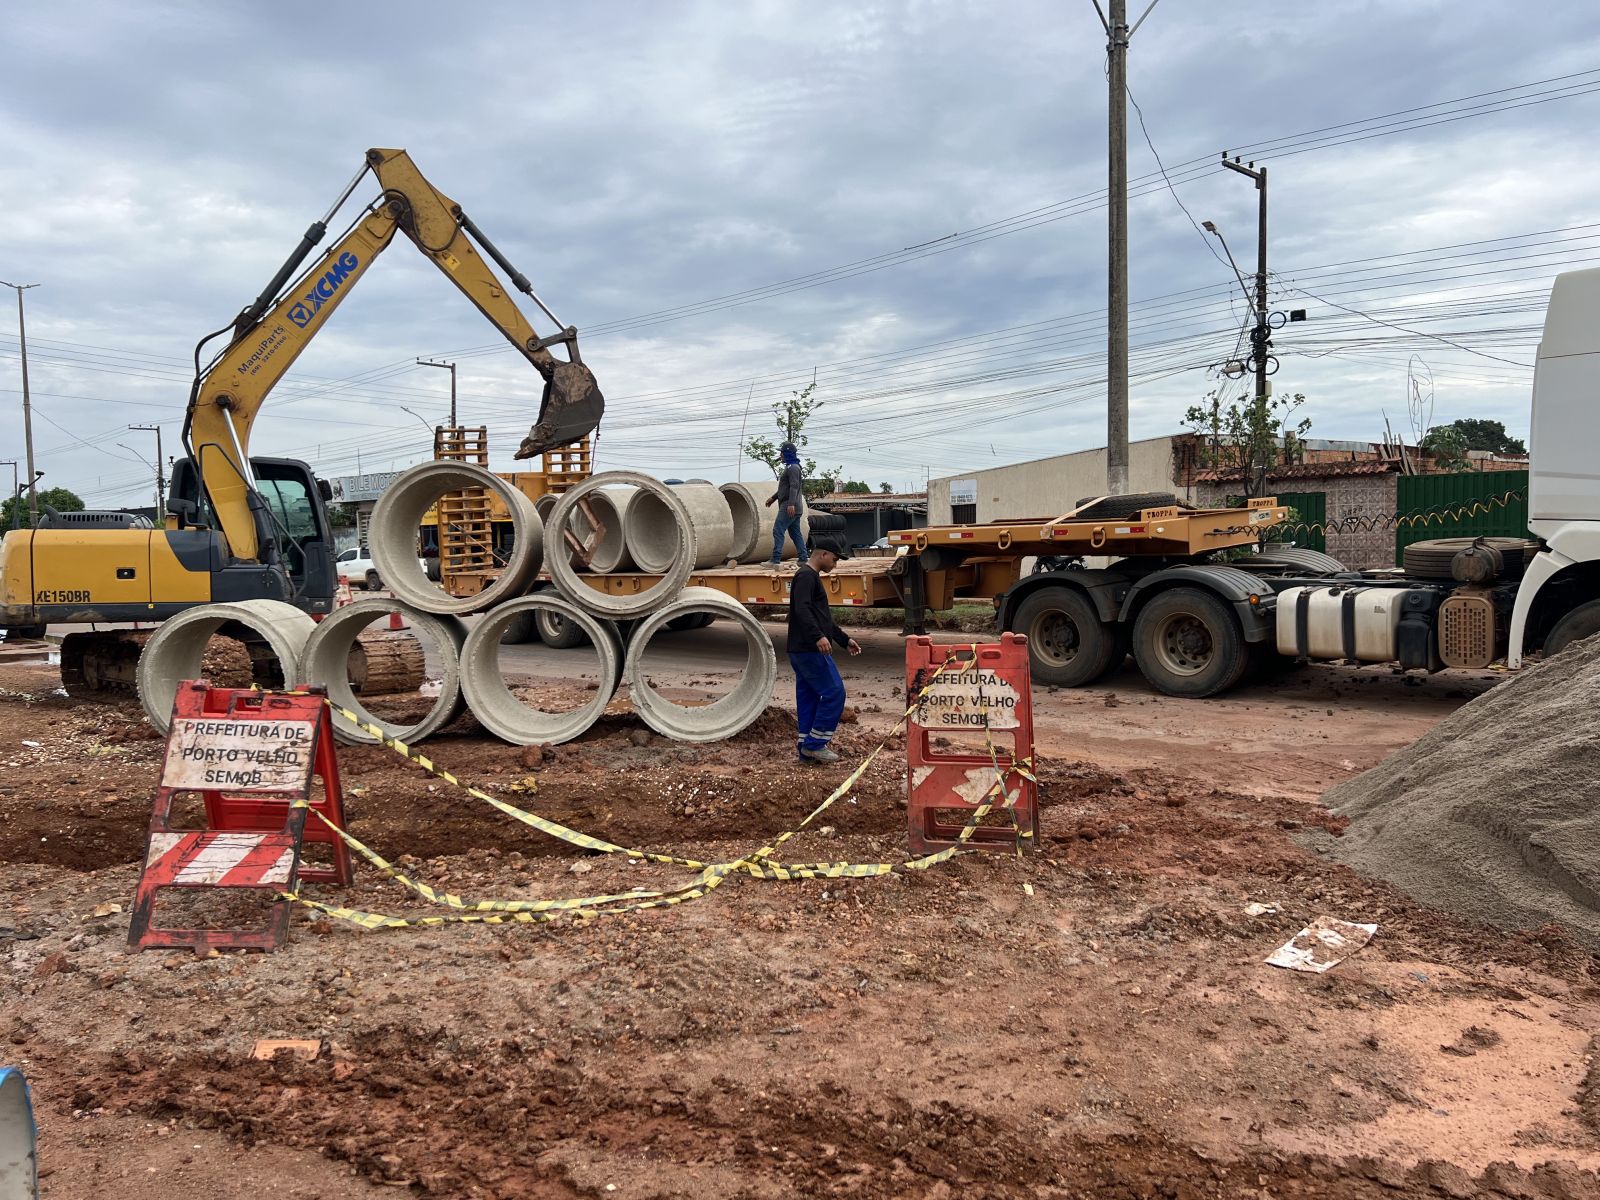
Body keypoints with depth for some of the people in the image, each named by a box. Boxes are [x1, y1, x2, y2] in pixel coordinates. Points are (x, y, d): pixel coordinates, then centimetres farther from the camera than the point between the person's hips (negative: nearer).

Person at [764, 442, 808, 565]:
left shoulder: (793, 468, -12)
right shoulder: (790, 467, 20)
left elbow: (794, 487, -23)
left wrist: (791, 504, -32)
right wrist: (773, 497, 34)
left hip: (789, 507, -11)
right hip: (792, 508, 11)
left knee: (778, 531, -12)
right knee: (795, 533, 11)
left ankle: (775, 560, -16)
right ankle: (803, 558, 10)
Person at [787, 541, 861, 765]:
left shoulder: (812, 577, 23)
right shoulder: (806, 576, -11)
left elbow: (824, 617, 30)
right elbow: (802, 610, -26)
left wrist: (844, 640, 31)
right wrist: (818, 637, -37)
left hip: (803, 651, 10)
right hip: (811, 650, -10)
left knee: (808, 698, 10)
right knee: (834, 693, -8)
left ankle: (807, 750, 13)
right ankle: (814, 744, -4)